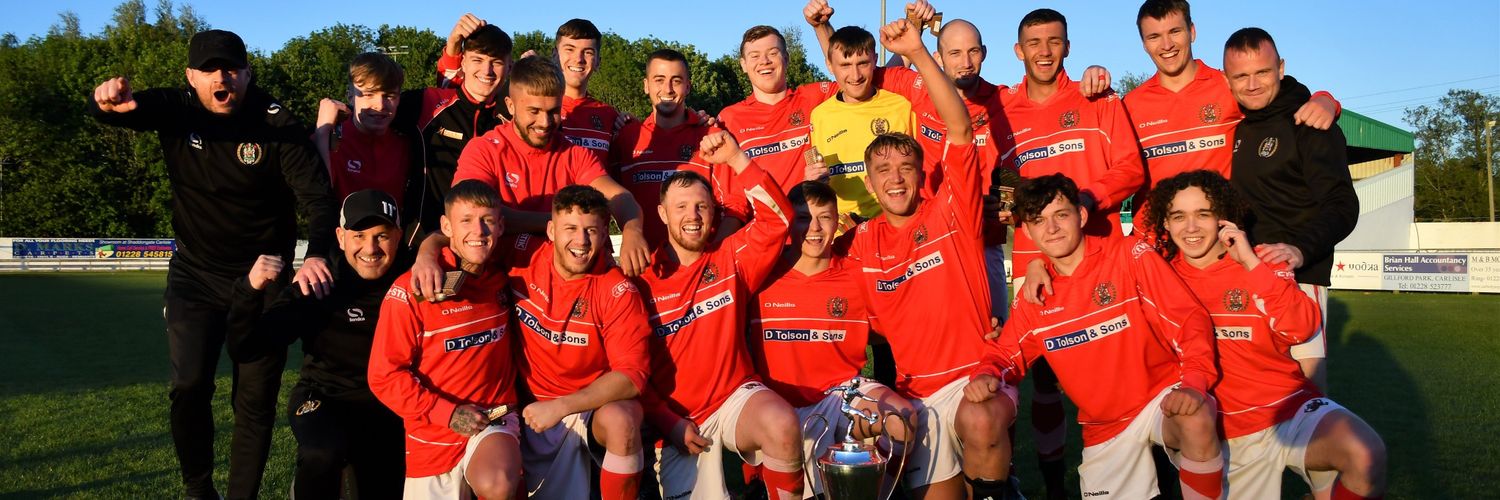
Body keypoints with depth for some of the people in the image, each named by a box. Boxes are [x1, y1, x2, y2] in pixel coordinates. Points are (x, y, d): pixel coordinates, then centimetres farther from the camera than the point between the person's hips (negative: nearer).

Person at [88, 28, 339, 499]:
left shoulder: (277, 125, -16)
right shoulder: (174, 109, -6)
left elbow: (318, 196, -24)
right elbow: (110, 111, -16)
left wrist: (317, 254, -44)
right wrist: (109, 101, -43)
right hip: (195, 275, 2)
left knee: (256, 398, 2)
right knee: (189, 387, -6)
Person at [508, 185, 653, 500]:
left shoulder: (617, 292, -15)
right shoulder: (523, 255, -7)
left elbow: (632, 375, -20)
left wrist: (561, 406, -26)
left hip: (591, 406, -1)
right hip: (526, 408, 2)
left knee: (622, 419, -34)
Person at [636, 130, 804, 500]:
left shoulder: (731, 258, 5)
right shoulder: (642, 277, -1)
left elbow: (777, 217, -10)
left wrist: (736, 159, -17)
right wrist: (670, 423, -8)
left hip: (735, 396, 0)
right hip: (676, 419, 0)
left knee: (782, 425, -32)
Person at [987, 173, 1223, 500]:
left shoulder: (1130, 255, -10)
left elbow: (1188, 318, -14)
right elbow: (1008, 356, 7)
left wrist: (1194, 382, -30)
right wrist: (989, 375, -18)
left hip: (1162, 396, -4)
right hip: (1103, 428, 4)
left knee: (1197, 421, -35)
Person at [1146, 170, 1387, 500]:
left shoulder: (1260, 264, -5)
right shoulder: (1164, 272, 1)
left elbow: (1302, 329, -18)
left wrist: (1251, 263, -22)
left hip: (1290, 409, -2)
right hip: (1228, 433, 2)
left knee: (1366, 456, -30)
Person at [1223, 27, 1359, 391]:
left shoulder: (1309, 125, -4)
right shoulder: (1230, 124, 12)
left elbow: (1342, 206, -11)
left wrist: (1301, 249, -30)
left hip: (1296, 275, -5)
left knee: (1308, 379, -9)